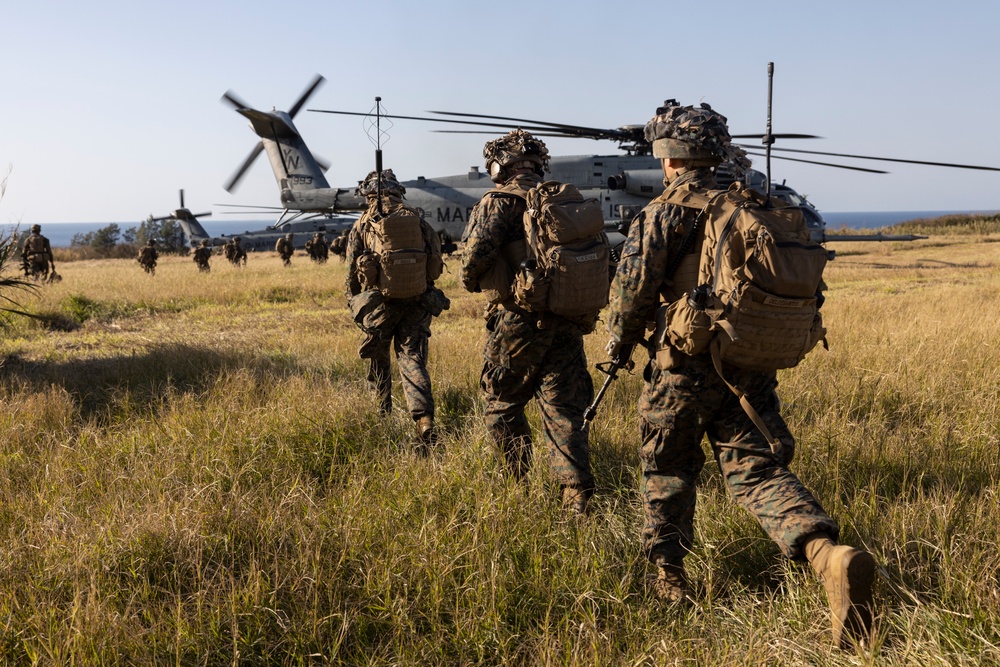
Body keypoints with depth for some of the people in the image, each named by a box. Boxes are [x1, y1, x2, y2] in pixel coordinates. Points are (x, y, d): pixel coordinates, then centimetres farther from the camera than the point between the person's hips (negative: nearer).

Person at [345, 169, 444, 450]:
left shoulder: (362, 225, 1)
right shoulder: (416, 219, 6)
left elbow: (352, 271, 2)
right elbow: (436, 257, 4)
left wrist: (355, 302, 17)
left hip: (381, 303, -1)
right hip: (417, 302, 1)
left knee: (378, 357, 19)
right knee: (412, 359, 0)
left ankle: (382, 413, 32)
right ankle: (425, 422, -16)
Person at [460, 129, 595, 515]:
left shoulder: (500, 202, -7)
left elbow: (478, 250, -21)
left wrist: (471, 280, -1)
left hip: (518, 322, -5)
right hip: (567, 323, 5)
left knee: (502, 403, 14)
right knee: (564, 411, 7)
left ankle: (518, 487, 20)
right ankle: (577, 497, 1)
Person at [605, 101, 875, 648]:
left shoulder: (665, 212, -8)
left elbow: (632, 289, -8)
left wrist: (618, 342, 8)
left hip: (686, 363, -4)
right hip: (752, 362, 5)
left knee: (667, 470, 14)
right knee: (756, 467, 4)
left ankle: (667, 577, 24)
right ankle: (826, 552, -19)